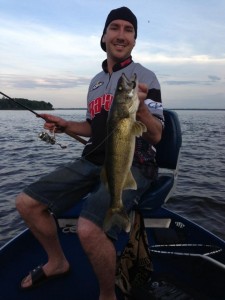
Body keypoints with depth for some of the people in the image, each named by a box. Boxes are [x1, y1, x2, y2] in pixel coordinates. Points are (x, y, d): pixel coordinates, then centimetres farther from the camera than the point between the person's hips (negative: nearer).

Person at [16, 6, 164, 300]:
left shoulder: (144, 76, -4)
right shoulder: (96, 80, 15)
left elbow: (156, 136, -12)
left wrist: (140, 107, -31)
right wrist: (66, 126, 7)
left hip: (132, 165, -6)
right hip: (93, 161, 7)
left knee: (89, 229, -33)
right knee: (27, 202, 0)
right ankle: (57, 262, 23)